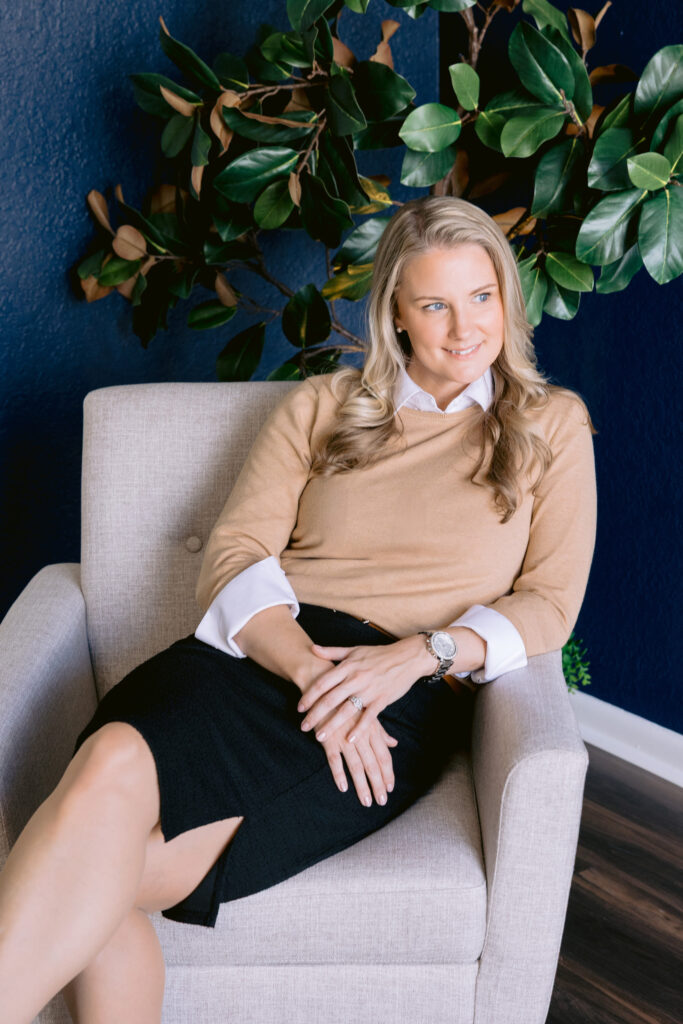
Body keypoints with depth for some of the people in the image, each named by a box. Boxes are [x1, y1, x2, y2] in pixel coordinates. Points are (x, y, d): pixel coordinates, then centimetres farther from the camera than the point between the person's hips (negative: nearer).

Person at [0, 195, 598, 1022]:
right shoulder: (319, 407, 19)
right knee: (110, 759, -35)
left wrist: (420, 653, -12)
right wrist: (309, 667, -13)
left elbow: (550, 603, 8)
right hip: (259, 652, 3)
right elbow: (233, 555, 8)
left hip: (401, 699, -2)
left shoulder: (552, 426, 17)